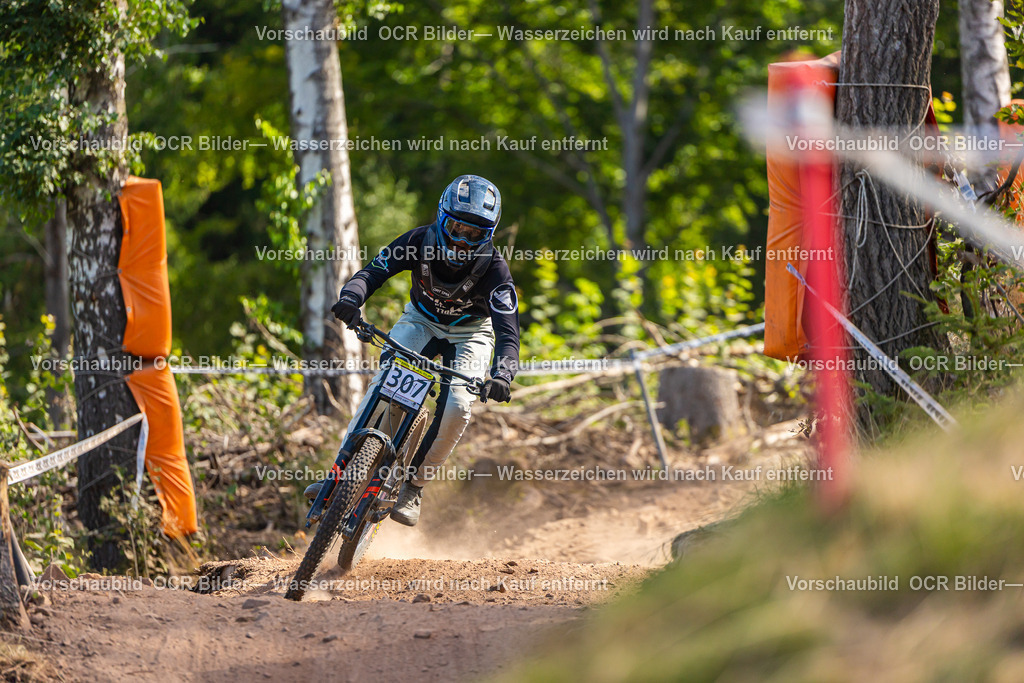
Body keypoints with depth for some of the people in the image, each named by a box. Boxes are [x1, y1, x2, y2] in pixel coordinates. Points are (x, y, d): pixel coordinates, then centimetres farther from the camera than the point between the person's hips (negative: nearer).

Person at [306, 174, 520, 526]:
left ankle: (413, 486, -5)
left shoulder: (494, 268, -30)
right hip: (422, 322, 1)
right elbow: (373, 272, -30)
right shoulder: (420, 242, -25)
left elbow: (508, 333, -36)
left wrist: (502, 375, -56)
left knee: (456, 408, -24)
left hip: (469, 334, -1)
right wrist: (350, 298, -53)